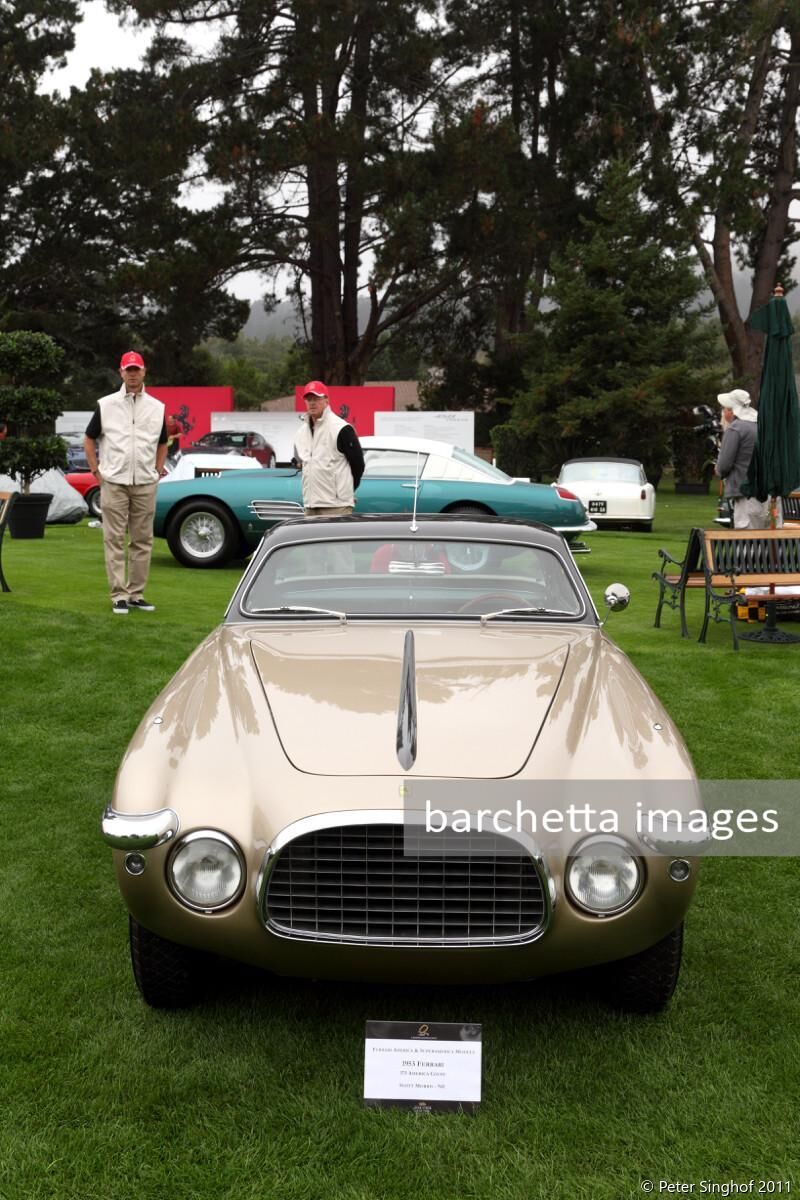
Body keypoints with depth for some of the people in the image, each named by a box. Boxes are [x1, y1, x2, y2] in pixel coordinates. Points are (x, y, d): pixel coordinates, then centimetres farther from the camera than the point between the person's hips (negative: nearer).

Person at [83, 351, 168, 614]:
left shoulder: (157, 407, 9)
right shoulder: (106, 405, 4)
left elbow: (162, 443, 19)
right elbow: (89, 439, 10)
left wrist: (158, 471, 8)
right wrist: (96, 471, 2)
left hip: (145, 484, 2)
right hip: (113, 483, -2)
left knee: (142, 541, 5)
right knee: (114, 540, -2)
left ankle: (136, 594, 14)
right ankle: (119, 595, 2)